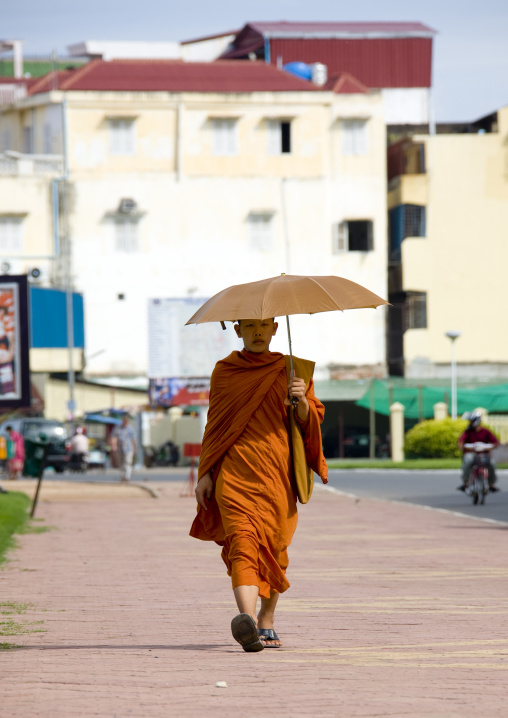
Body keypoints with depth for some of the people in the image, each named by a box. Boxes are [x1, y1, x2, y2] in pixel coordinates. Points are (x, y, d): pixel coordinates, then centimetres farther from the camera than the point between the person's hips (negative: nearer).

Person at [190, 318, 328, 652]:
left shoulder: (291, 371, 11)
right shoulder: (224, 371, 13)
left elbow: (310, 423, 7)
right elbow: (214, 425, 17)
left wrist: (302, 402, -15)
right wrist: (206, 474, 11)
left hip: (277, 474, 1)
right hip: (235, 472, -1)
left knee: (273, 549, 5)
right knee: (242, 539, -20)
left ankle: (267, 622, 23)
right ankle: (247, 618, -36)